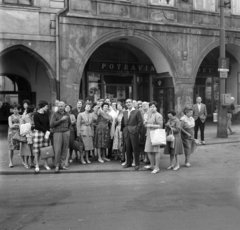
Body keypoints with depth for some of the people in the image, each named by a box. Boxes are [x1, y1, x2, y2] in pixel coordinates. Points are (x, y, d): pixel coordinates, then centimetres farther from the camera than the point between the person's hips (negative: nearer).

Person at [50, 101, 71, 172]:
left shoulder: (67, 114, 11)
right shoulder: (55, 114, 0)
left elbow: (69, 123, 26)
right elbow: (51, 124, -11)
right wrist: (61, 120, -13)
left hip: (66, 133, 3)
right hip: (57, 133, -3)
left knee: (64, 150, 2)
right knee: (57, 150, -8)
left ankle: (62, 164, 11)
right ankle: (57, 165, 1)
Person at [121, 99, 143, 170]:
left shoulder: (137, 111, -1)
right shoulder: (125, 112, 16)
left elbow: (140, 122, -6)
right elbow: (123, 122, 16)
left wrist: (137, 130, -11)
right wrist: (123, 130, 5)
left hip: (134, 133, -5)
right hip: (126, 133, 5)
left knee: (135, 149, -1)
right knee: (127, 148, 9)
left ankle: (137, 164, 7)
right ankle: (128, 163, 19)